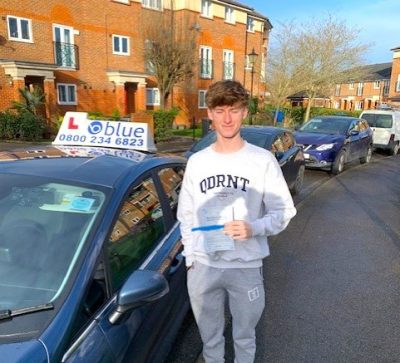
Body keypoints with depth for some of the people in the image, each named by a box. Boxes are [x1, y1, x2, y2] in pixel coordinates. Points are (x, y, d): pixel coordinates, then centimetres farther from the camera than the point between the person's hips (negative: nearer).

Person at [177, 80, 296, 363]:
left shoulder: (263, 160, -9)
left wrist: (254, 228, -25)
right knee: (209, 336, 21)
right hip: (203, 265, 3)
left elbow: (284, 211, -7)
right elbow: (186, 215, 8)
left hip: (247, 266, -2)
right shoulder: (196, 162, 1)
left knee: (244, 336, 19)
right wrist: (189, 255, 5)